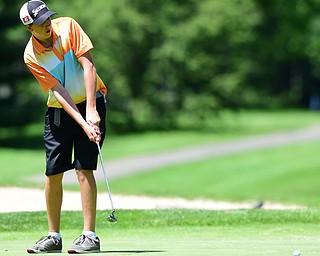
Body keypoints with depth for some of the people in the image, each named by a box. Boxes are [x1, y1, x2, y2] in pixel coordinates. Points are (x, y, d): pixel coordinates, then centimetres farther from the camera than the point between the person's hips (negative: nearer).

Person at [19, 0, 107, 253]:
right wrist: (82, 124, -26)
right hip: (58, 110, 2)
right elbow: (58, 91, -16)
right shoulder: (31, 55, -11)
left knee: (83, 168, -12)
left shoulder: (68, 26, -12)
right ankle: (54, 237, 15)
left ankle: (90, 237, -12)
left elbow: (88, 66, -15)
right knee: (53, 173, 1)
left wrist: (91, 110, -23)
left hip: (89, 103, -2)